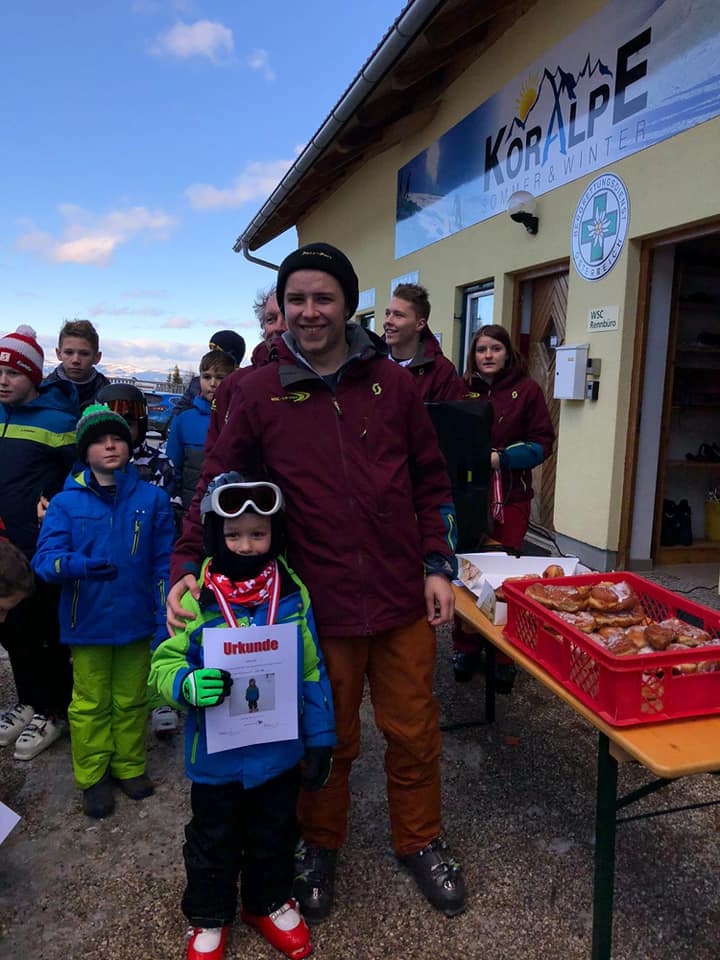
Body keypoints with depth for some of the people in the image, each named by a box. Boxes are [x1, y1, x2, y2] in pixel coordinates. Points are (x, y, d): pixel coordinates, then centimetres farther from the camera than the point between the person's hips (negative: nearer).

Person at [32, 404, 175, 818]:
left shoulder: (152, 499, -2)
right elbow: (44, 559, -11)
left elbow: (164, 563, -1)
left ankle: (130, 766, 36)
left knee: (132, 699, 15)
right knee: (91, 703, 13)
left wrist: (165, 620, -5)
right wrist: (79, 565, -33)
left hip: (136, 621, 1)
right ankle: (93, 775, 32)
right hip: (88, 624, 0)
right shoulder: (66, 502, -4)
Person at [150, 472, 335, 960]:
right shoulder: (194, 599, -16)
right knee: (213, 841, 21)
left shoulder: (293, 595, -10)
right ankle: (208, 917, 48)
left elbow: (312, 673, -3)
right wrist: (188, 684, -33)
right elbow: (163, 665, -10)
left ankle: (270, 902, 50)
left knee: (275, 835, 23)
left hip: (280, 751, 2)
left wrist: (320, 738, 0)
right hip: (216, 756, -1)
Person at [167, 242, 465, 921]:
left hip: (402, 600, 2)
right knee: (329, 740, 17)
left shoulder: (393, 383, 2)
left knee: (414, 733, 15)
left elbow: (431, 481, 7)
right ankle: (319, 845, 44)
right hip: (320, 605, -1)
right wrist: (187, 566, -11)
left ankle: (420, 841, 42)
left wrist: (438, 566, 2)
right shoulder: (259, 393, -2)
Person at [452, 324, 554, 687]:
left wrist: (502, 458, -13)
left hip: (510, 497, -2)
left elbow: (543, 442, -1)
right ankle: (466, 650, 21)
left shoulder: (526, 390, 0)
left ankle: (503, 657, 16)